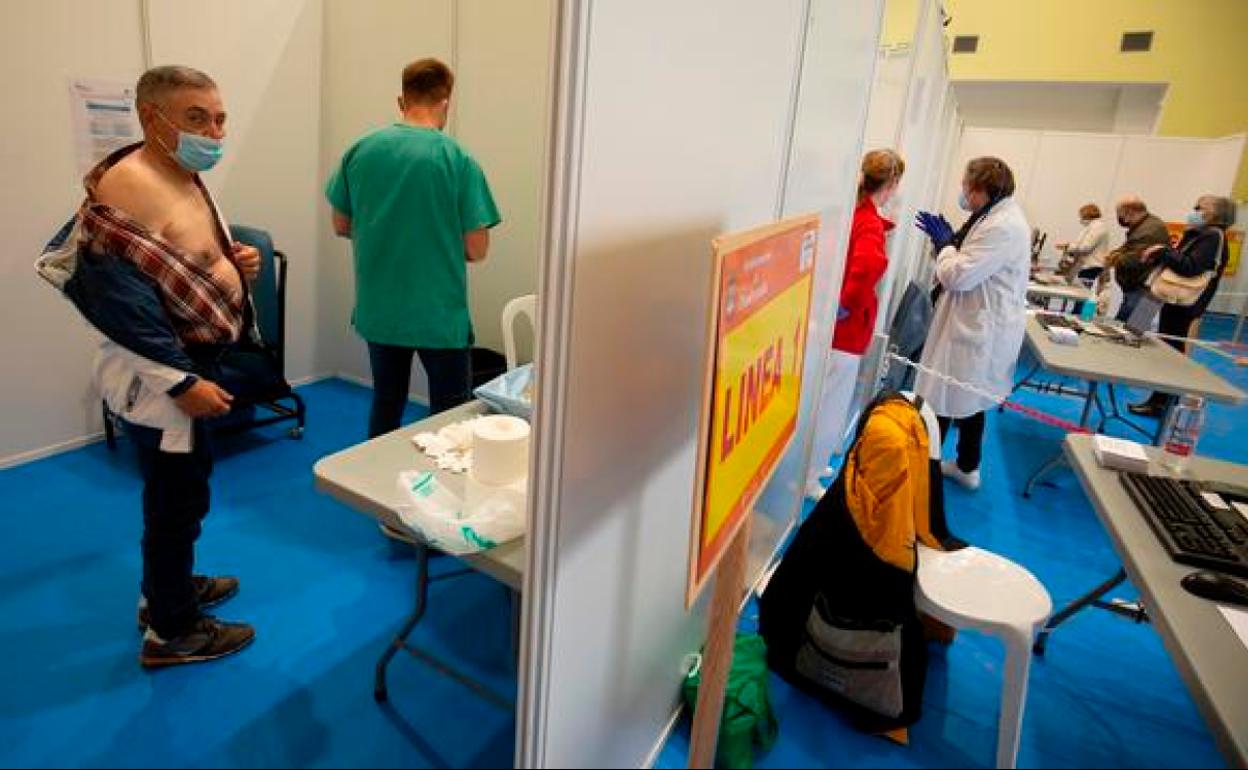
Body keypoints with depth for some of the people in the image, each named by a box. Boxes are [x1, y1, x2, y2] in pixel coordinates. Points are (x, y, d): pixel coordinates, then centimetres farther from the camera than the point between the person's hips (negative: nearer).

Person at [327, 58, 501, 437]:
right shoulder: (458, 160, -12)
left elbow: (341, 225, 9)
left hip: (378, 310, 5)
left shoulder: (360, 151, 0)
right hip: (440, 314, -4)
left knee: (386, 405, 21)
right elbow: (476, 249, -12)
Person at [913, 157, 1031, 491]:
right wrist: (946, 239, 6)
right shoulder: (998, 215, 10)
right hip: (979, 325, 11)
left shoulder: (1003, 226, -22)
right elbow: (969, 263, 17)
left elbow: (958, 275, -24)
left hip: (979, 328, -11)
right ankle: (968, 467, 33)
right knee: (968, 399, 19)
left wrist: (944, 243, -8)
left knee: (943, 397, -1)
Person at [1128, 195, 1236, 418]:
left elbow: (1190, 267, -26)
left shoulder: (1214, 238, -14)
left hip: (1184, 306, -9)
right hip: (1174, 301, 9)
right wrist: (1157, 257, 3)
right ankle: (1160, 400, 22)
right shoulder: (1197, 234, 13)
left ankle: (1161, 404, 4)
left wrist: (1164, 251, -21)